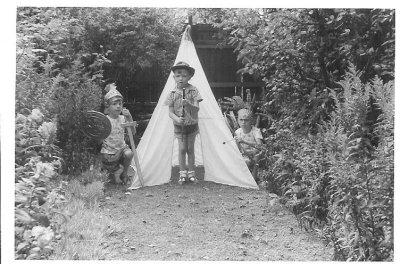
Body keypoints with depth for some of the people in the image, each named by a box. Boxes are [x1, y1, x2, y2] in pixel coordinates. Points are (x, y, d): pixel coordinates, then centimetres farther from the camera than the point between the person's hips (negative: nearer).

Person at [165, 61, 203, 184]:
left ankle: (191, 172, 20)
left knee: (190, 149, 7)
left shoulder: (193, 91, -9)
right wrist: (177, 119, -27)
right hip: (179, 126, 0)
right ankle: (182, 173, 10)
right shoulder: (173, 93, -6)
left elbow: (197, 108, -18)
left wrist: (189, 104, -38)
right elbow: (170, 112, -7)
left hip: (192, 125, 0)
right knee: (182, 149, -2)